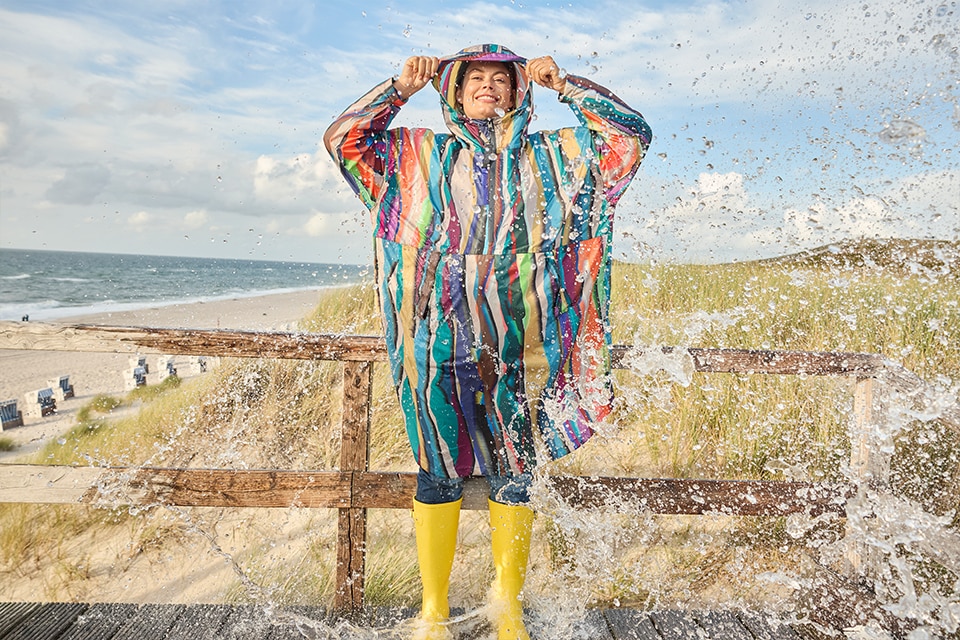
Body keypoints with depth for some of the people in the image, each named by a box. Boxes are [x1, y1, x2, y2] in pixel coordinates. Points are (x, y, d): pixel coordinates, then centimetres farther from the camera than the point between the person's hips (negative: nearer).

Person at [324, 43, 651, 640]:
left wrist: (564, 84, 7)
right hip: (441, 341, 0)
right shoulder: (421, 154, 13)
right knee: (439, 473, 5)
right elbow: (342, 138, 12)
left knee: (514, 475, 7)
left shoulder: (554, 154, 13)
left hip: (519, 347, 1)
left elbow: (632, 132, 13)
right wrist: (401, 88, 5)